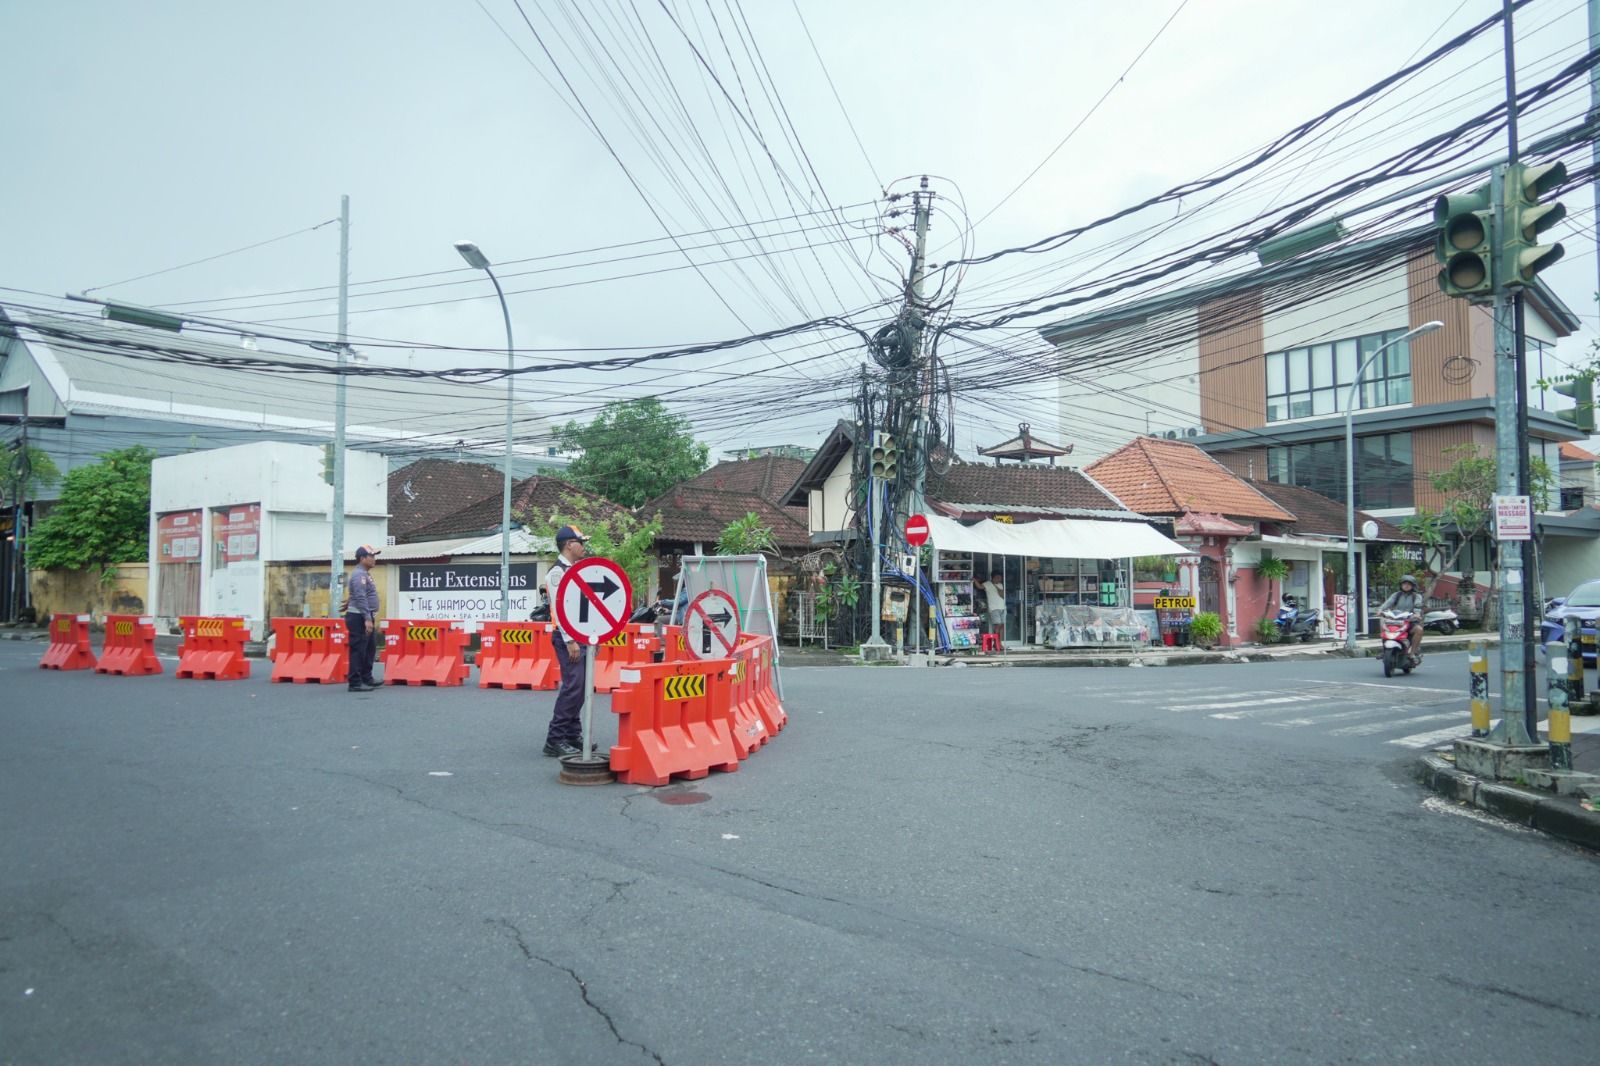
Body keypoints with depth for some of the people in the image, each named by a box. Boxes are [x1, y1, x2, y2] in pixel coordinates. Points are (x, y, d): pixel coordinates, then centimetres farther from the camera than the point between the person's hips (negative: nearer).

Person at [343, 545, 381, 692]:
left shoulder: (365, 574, 16)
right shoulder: (359, 575, -15)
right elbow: (361, 598, -23)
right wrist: (367, 619, -27)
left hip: (366, 617, 10)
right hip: (359, 617, -10)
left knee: (369, 648, 15)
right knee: (358, 650, -7)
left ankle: (366, 679, 22)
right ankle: (355, 683, -4)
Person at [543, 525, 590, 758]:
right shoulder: (557, 572, -11)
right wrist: (569, 641, -20)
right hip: (567, 636, -9)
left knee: (579, 686, 11)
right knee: (572, 686, -12)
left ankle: (573, 734, 19)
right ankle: (555, 740, -7)